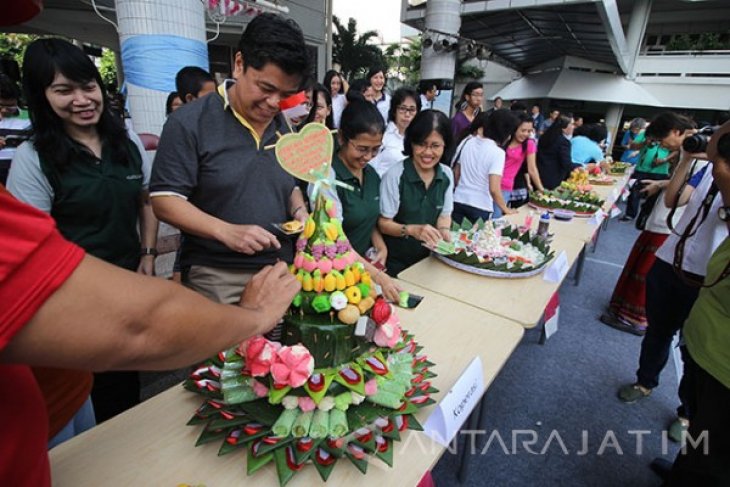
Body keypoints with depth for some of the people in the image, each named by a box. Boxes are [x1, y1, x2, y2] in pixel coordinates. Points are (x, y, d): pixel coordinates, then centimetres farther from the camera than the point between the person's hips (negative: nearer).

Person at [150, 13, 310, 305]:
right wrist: (226, 231, -24)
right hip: (216, 277, -4)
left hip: (282, 271, 5)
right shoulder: (190, 122, -9)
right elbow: (164, 201, -11)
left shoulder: (283, 127, 8)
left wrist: (299, 211, -3)